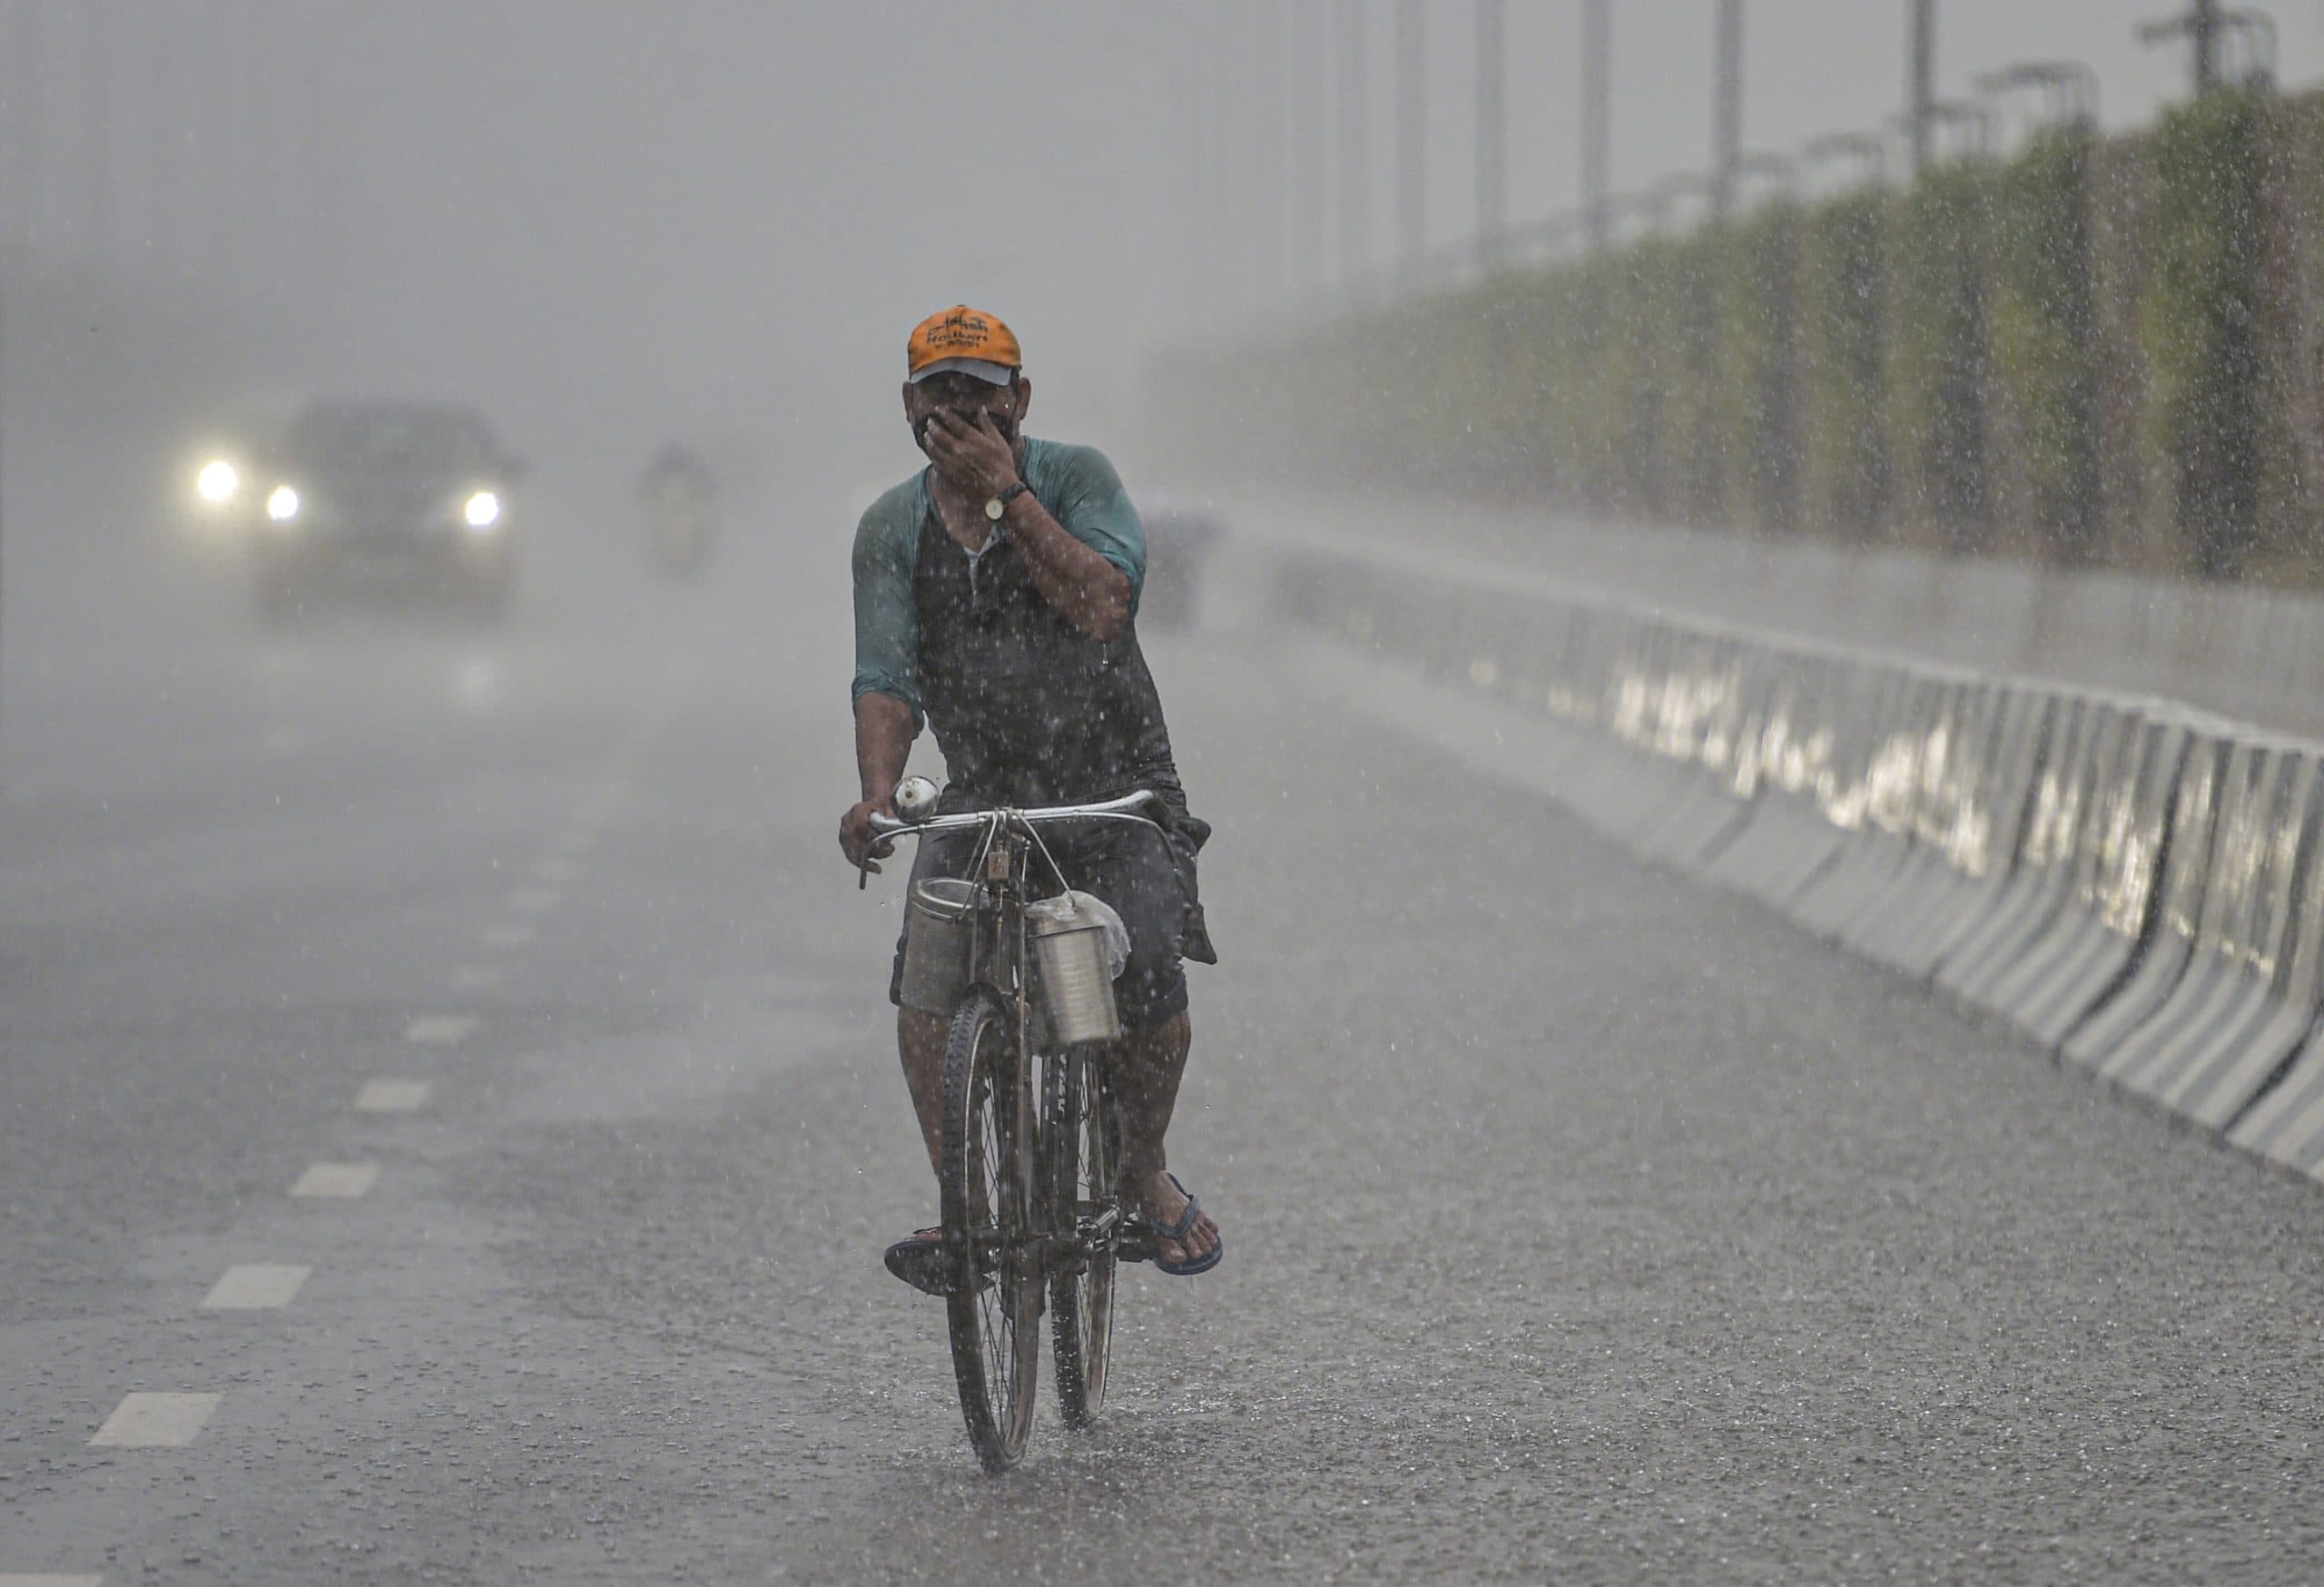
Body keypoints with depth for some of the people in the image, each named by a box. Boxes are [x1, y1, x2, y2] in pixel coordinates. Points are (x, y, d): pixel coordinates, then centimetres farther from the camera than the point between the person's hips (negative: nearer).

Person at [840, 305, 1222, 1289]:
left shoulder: (1075, 478, -5)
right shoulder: (891, 527, 3)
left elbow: (1102, 605, -22)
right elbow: (887, 678, -6)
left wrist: (1006, 492, -24)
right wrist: (878, 794, -24)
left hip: (1116, 787, -2)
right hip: (983, 795, 2)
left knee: (1150, 973, -23)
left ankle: (1144, 1169, 4)